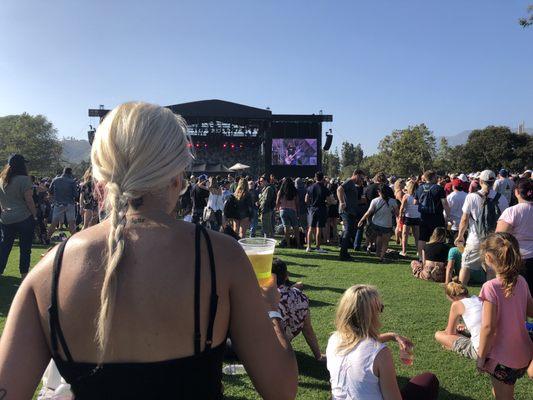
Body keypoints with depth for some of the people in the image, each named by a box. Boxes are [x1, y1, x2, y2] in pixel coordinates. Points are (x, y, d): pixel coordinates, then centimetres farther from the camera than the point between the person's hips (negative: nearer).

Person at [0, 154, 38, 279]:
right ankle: (24, 274, 12)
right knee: (25, 248, 6)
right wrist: (35, 215, -4)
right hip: (24, 218, -5)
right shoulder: (24, 179, -12)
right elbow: (29, 200, -14)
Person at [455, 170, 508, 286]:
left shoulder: (471, 197, -8)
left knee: (465, 267, 10)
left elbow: (464, 219, -4)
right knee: (491, 269, 12)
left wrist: (460, 235, 8)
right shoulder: (502, 199, -4)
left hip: (474, 241, -2)